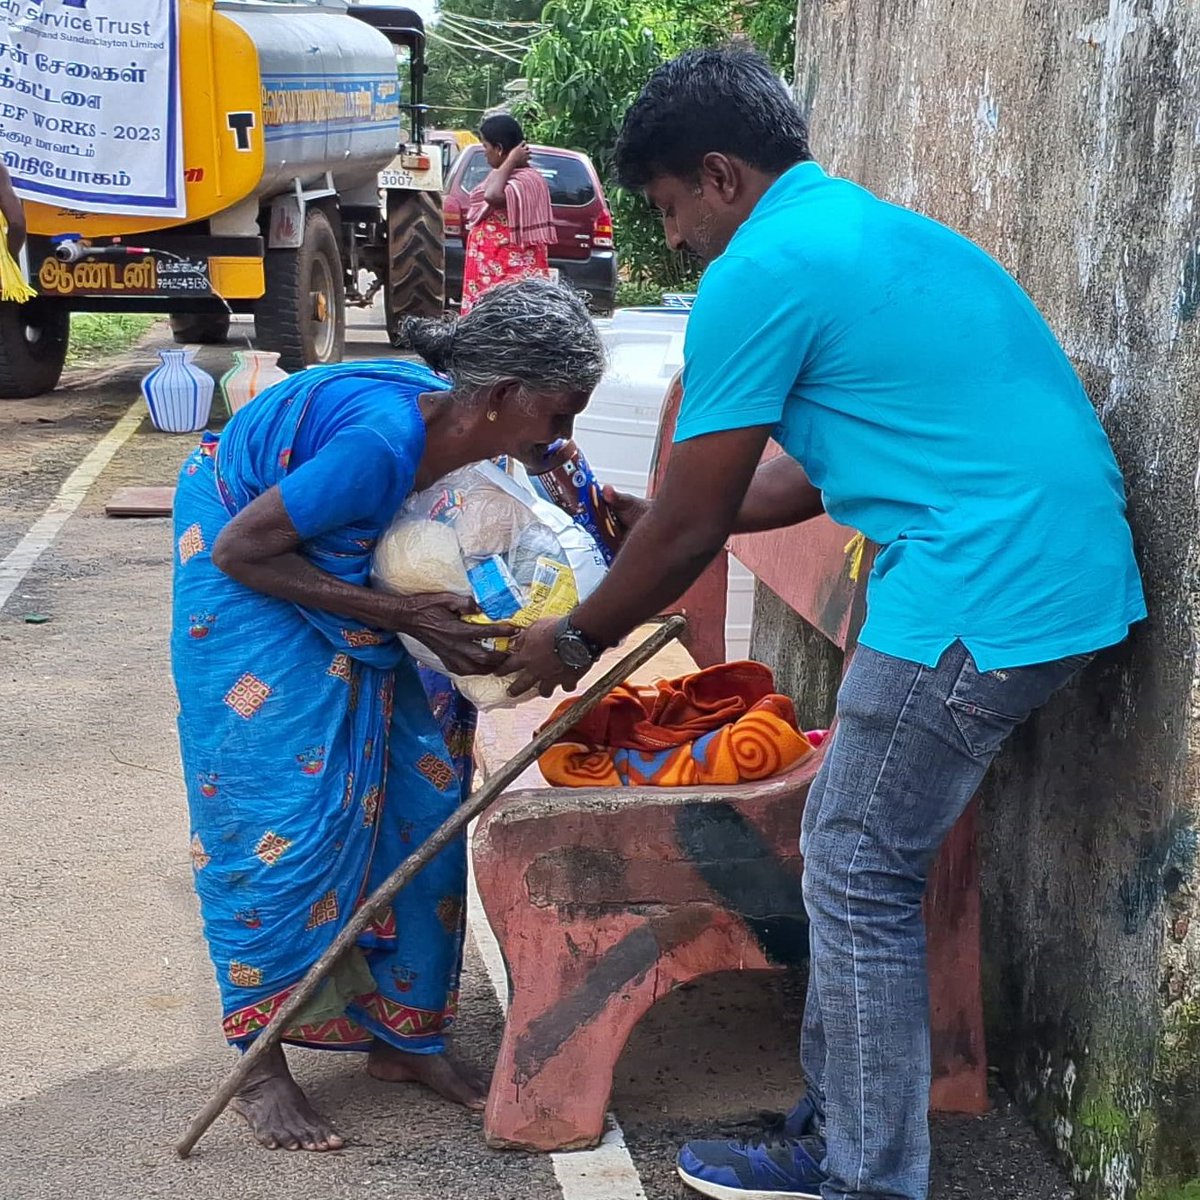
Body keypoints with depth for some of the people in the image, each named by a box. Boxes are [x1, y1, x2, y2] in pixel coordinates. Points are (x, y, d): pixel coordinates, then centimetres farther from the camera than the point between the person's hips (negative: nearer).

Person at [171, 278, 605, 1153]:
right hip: (248, 579, -7)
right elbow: (243, 549, -30)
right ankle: (260, 1067, 4)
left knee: (421, 787, 2)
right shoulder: (385, 438, -38)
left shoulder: (471, 433, -16)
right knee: (282, 810, -8)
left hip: (352, 586, 8)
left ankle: (404, 1035, 13)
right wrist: (403, 616, -31)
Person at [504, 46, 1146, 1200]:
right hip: (1065, 572, 9)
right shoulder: (875, 229, 20)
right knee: (850, 853, 18)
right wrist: (662, 519, 33)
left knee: (860, 882, 3)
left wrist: (574, 641, 11)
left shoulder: (760, 273, -9)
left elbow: (690, 529, -4)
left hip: (981, 602, -9)